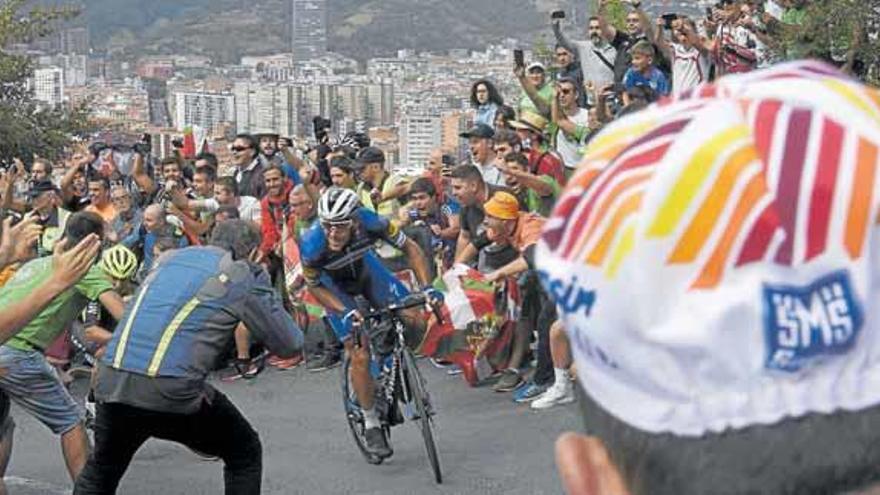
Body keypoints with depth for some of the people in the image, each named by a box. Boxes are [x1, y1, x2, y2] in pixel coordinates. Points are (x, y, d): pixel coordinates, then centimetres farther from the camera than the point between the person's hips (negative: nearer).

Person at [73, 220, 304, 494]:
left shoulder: (171, 257, 22)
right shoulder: (243, 276, 6)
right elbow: (290, 345, 11)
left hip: (112, 381, 5)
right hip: (172, 390, -5)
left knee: (100, 472, 29)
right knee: (245, 454, 19)